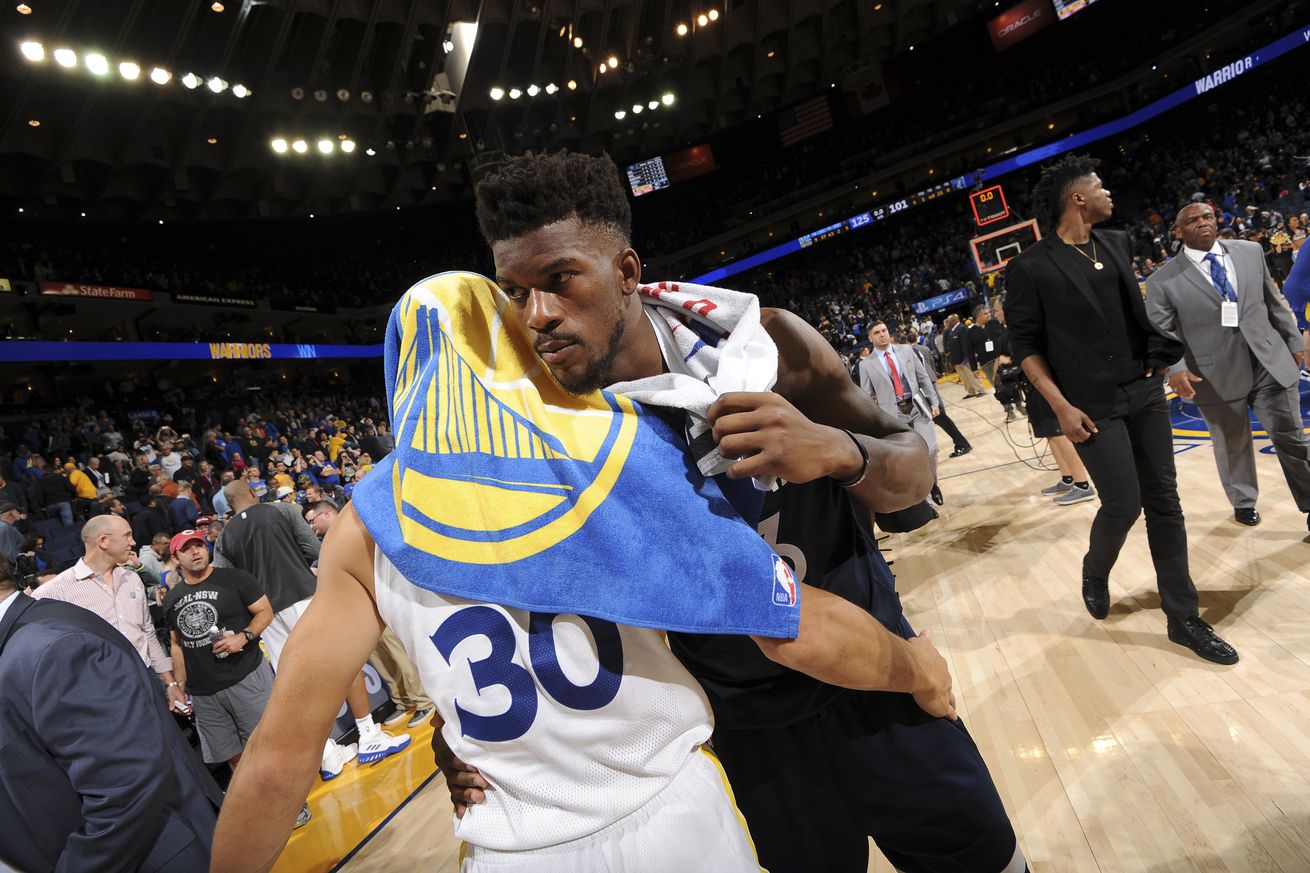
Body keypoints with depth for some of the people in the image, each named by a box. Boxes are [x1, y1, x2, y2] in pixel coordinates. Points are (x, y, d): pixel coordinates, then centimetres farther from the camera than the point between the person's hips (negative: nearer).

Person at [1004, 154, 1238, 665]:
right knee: (1123, 505, -3)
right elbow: (1025, 345, -10)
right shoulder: (1030, 267, -10)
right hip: (1093, 407, -6)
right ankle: (1095, 574, 29)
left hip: (1144, 392, 6)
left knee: (1164, 503, 8)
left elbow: (1138, 309, 20)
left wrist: (1164, 358, 8)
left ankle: (1183, 618, 19)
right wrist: (1061, 406, -14)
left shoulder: (1116, 243, 10)